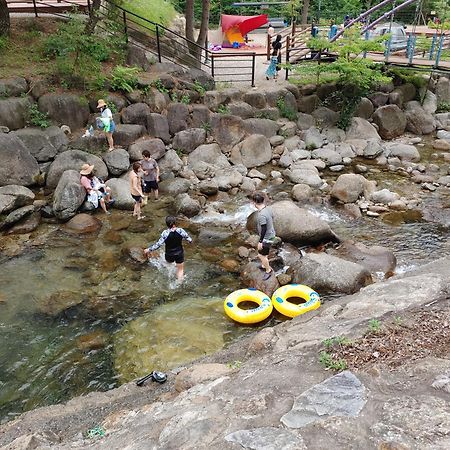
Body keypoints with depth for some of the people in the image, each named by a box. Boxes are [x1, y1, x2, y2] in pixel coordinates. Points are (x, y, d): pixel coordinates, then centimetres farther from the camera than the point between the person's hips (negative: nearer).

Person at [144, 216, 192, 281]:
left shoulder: (165, 233, -24)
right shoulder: (181, 231, -19)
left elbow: (158, 244, -22)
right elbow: (189, 240, -6)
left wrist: (149, 250, -11)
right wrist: (190, 241, 18)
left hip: (169, 255, -1)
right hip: (179, 254, 1)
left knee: (169, 263, 36)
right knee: (180, 269, 19)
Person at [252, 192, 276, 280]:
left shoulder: (261, 215, -31)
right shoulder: (268, 209, -4)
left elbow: (263, 229, -27)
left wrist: (260, 241, -17)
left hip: (266, 238, -9)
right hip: (271, 234, 9)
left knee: (261, 255, 7)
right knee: (264, 253, 27)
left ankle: (268, 270, 25)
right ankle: (264, 265, 48)